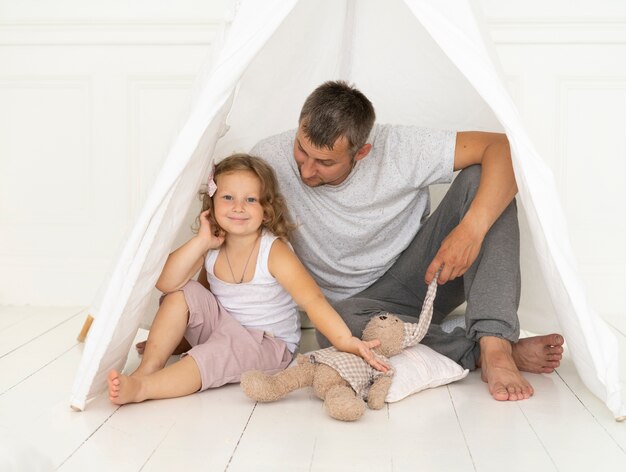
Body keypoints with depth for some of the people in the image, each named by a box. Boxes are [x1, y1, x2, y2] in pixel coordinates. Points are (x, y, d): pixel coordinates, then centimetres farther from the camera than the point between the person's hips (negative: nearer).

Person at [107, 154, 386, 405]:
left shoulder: (274, 252, -21)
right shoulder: (210, 247, -7)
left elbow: (312, 299, -33)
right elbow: (165, 283, -18)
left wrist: (345, 340, -47)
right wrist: (201, 241, -24)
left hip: (268, 345, -5)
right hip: (221, 330, 5)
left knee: (222, 352, -34)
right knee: (183, 293, -15)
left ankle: (141, 388, -35)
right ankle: (148, 368, -16)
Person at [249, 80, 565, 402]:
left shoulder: (397, 148, -21)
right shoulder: (270, 160, -18)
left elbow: (502, 147, -24)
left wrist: (472, 229, -36)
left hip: (423, 274, 1)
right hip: (359, 302, 0)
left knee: (480, 178, -25)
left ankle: (495, 347, -32)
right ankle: (494, 351, -24)